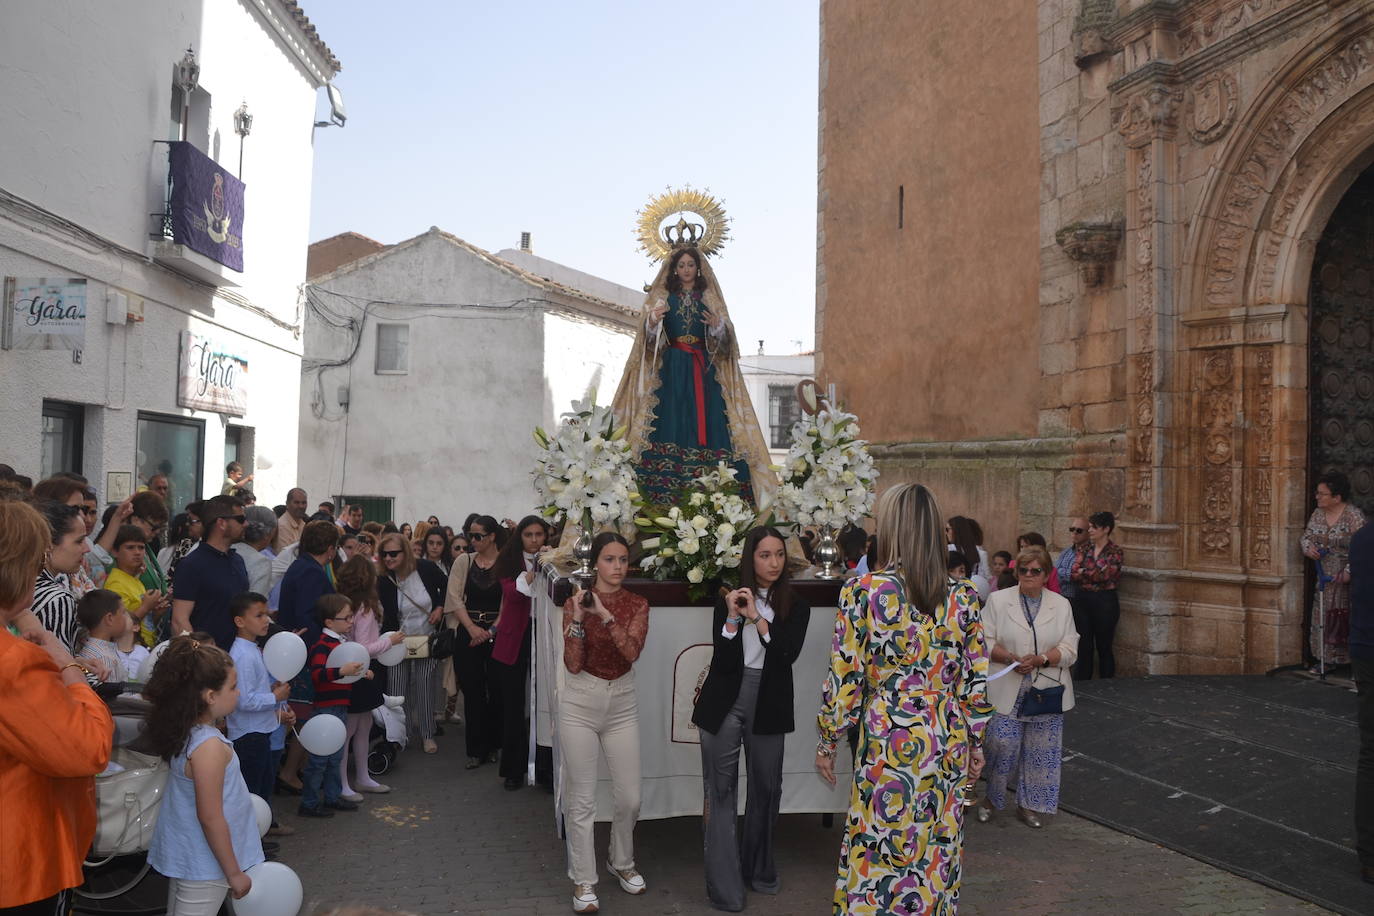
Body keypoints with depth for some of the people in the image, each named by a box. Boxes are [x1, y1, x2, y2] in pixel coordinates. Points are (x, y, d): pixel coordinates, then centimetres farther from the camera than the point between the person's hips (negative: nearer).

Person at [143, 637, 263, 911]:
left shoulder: (183, 731, -2)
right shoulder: (209, 747, -28)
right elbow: (210, 818, -24)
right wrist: (234, 873, -16)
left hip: (183, 855, 9)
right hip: (204, 867, -9)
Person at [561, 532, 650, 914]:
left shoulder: (637, 605, -1)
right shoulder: (575, 602, -6)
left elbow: (632, 652, -18)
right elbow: (573, 665, -14)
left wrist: (606, 615, -28)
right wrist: (578, 618, -25)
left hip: (622, 704, 2)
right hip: (580, 704, -2)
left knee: (630, 797, 8)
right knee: (581, 798, 2)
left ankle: (622, 861, 34)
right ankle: (583, 880, 17)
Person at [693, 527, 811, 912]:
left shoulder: (796, 607, 2)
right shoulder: (728, 600, 0)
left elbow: (788, 655, -12)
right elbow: (722, 659, -7)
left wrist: (758, 618, -19)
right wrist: (732, 617, -19)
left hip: (768, 704, 2)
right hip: (725, 703, -1)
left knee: (766, 788, 13)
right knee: (721, 790, -1)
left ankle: (758, 869, 32)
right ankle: (725, 887, 5)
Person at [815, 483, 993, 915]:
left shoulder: (864, 591, -12)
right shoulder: (962, 597, -1)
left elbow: (845, 677, -9)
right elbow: (976, 680, 5)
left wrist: (827, 741, 3)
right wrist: (975, 741, 17)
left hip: (889, 745, -4)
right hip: (949, 743, 4)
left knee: (882, 855, 7)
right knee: (937, 854, 17)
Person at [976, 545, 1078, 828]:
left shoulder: (1062, 605, 6)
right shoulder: (998, 600, 2)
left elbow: (1069, 650, 2)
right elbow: (985, 641, -2)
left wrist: (1040, 659, -15)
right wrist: (1011, 658, -18)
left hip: (1047, 691, 2)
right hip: (1007, 691, -2)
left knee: (1041, 750, 7)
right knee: (1003, 745, -5)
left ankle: (1029, 805, 22)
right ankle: (992, 797, 18)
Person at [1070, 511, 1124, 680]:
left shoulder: (1115, 553, -5)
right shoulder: (1084, 549, 8)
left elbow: (1104, 575, -18)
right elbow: (1073, 575, -3)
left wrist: (1084, 572, -4)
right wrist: (1095, 574, -14)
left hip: (1105, 602, -4)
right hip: (1083, 601, 4)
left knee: (1104, 648, 5)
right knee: (1083, 647, 7)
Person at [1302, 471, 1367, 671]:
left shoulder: (1354, 516, -14)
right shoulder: (1318, 513, 7)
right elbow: (1307, 535, 16)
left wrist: (1349, 572, -24)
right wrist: (1308, 548, -7)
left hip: (1346, 578, -6)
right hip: (1324, 575, 6)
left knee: (1344, 619, -3)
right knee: (1322, 615, 6)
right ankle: (1326, 658, 15)